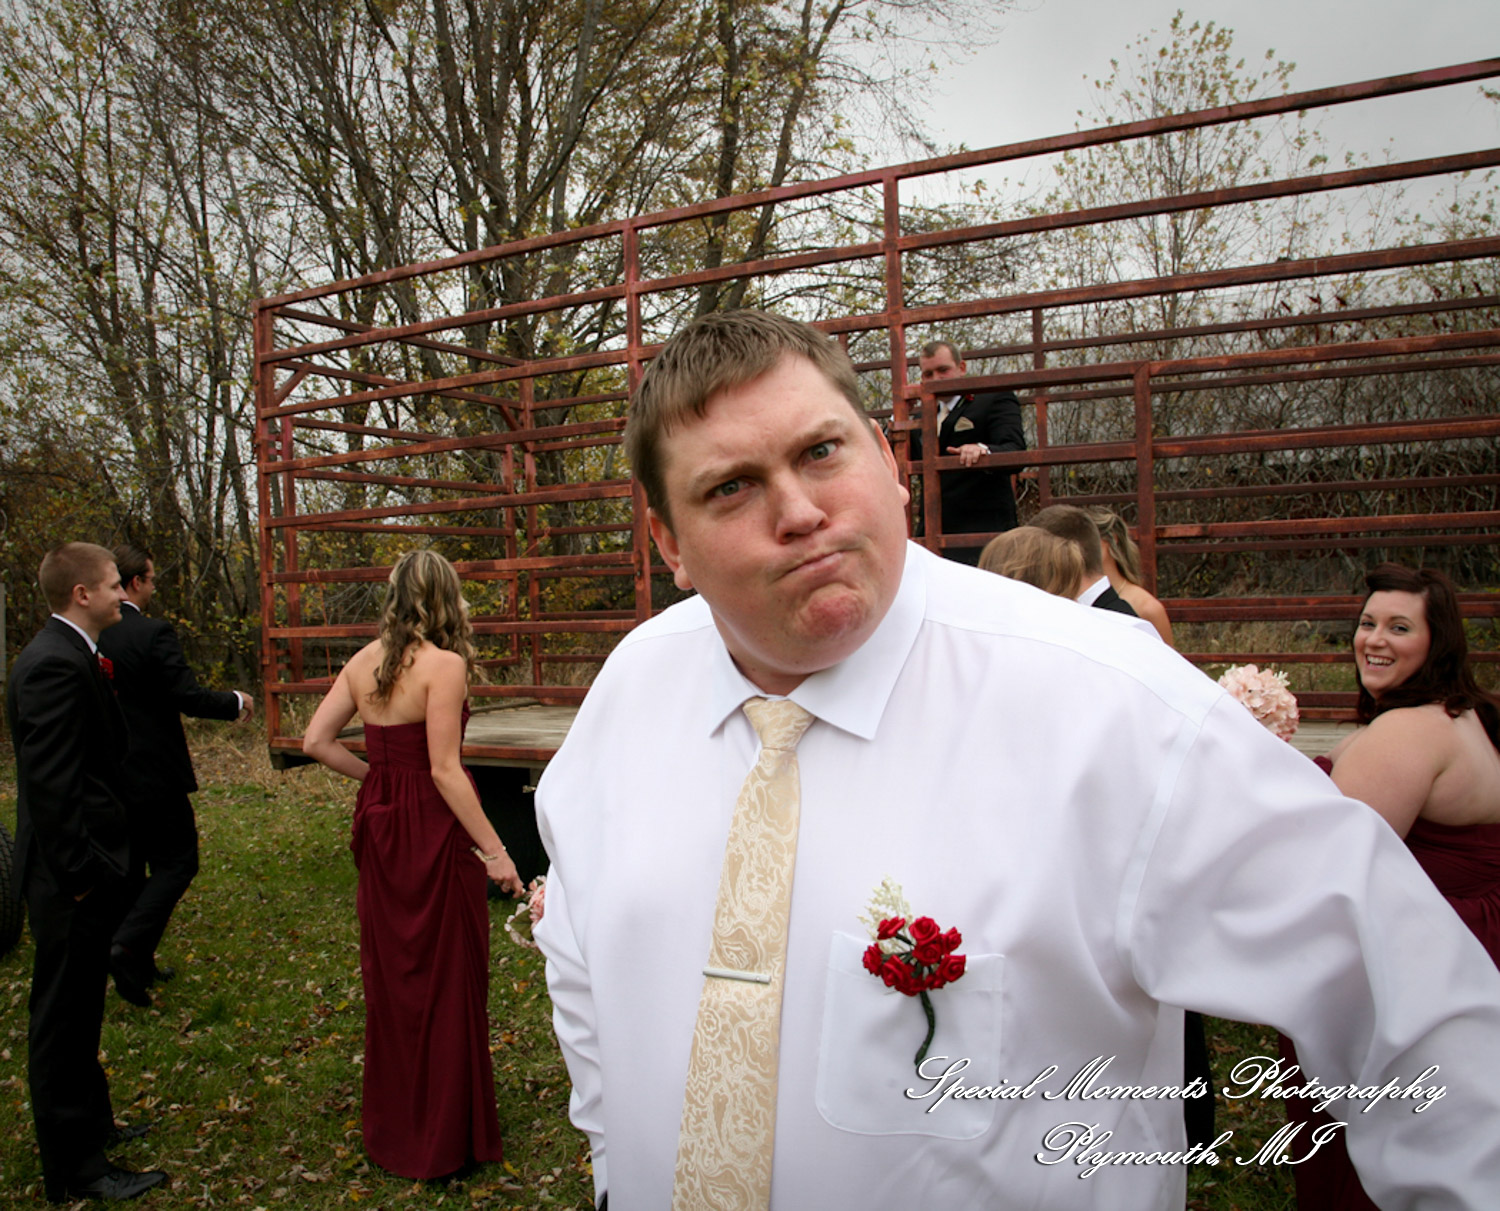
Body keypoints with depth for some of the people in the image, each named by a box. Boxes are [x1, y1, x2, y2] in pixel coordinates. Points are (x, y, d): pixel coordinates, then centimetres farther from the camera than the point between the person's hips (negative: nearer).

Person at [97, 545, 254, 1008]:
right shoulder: (154, 633, -18)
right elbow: (189, 697, -20)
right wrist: (236, 702, -3)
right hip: (152, 774, -7)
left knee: (127, 869, 17)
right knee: (176, 862, 7)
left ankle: (135, 965, 26)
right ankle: (129, 945, -9)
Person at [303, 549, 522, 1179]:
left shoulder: (363, 662, 3)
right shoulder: (445, 664, -17)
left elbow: (315, 741, 3)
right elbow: (444, 770, -20)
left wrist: (373, 774, 13)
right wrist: (494, 851, -15)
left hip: (380, 823, 7)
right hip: (434, 828, -7)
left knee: (389, 970, 20)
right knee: (445, 977, 8)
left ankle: (392, 1127, 38)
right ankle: (443, 1136, 23)